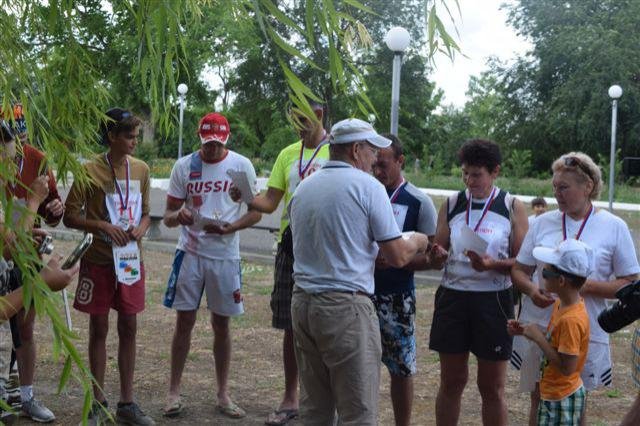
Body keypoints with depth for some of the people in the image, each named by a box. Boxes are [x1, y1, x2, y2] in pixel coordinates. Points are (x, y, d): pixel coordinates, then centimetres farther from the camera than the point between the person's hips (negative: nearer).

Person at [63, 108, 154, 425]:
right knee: (99, 328, 6)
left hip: (131, 259, 4)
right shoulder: (91, 171, -9)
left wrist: (140, 229, -8)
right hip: (99, 260, -4)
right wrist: (104, 226, -21)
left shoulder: (141, 169, 4)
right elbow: (70, 216, -7)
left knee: (129, 327, 8)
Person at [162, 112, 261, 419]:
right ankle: (174, 391, 15)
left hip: (225, 255, 0)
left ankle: (223, 394, 20)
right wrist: (178, 216, -21)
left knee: (221, 324, 9)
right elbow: (168, 216, 3)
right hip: (190, 252, 0)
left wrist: (228, 228, -18)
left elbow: (256, 211, -1)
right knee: (184, 321, 3)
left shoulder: (242, 165, -3)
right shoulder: (184, 166, 0)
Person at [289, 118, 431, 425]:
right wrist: (417, 242, 14)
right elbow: (397, 258, -7)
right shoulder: (368, 186, -8)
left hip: (302, 303, 7)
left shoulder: (302, 189, 12)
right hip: (346, 307, -7)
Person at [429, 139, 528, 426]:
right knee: (451, 382, 11)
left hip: (493, 300, -2)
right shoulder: (452, 205, 6)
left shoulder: (512, 208, -2)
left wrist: (492, 264, -22)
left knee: (492, 387, 8)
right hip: (453, 297, 2)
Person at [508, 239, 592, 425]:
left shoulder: (571, 319, -27)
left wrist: (538, 338, -22)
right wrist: (526, 331, -2)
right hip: (552, 393, 9)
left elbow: (566, 367, -28)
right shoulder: (561, 304, 1)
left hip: (562, 398, -9)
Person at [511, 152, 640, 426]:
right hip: (538, 328, 3)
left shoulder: (614, 227, -3)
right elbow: (519, 270, 10)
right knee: (539, 402, 13)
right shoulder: (543, 223, 5)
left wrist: (586, 286, -18)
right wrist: (532, 290, -12)